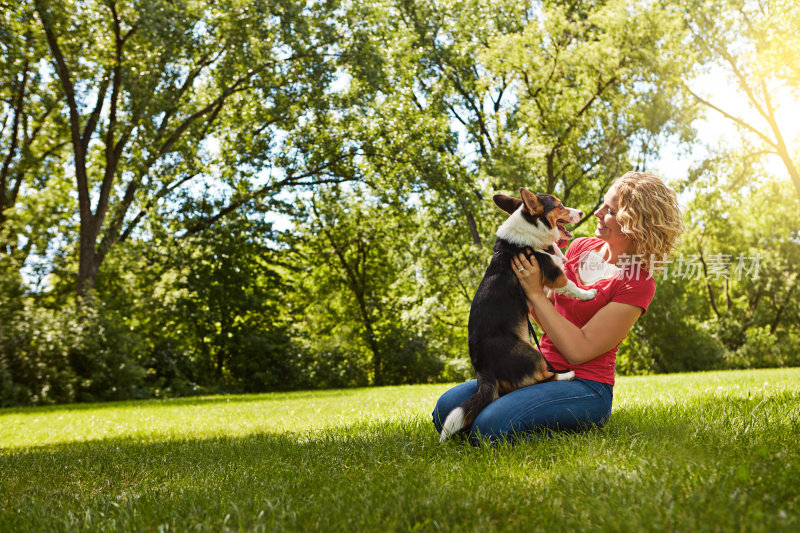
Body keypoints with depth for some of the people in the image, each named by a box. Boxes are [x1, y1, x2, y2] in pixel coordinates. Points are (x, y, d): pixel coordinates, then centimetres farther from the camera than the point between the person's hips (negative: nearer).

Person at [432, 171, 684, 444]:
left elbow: (579, 350, -17)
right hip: (541, 370, 7)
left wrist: (534, 292, -16)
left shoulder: (638, 284, -11)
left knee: (491, 427, -31)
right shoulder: (580, 247, 9)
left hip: (585, 388, -7)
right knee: (448, 407, -13)